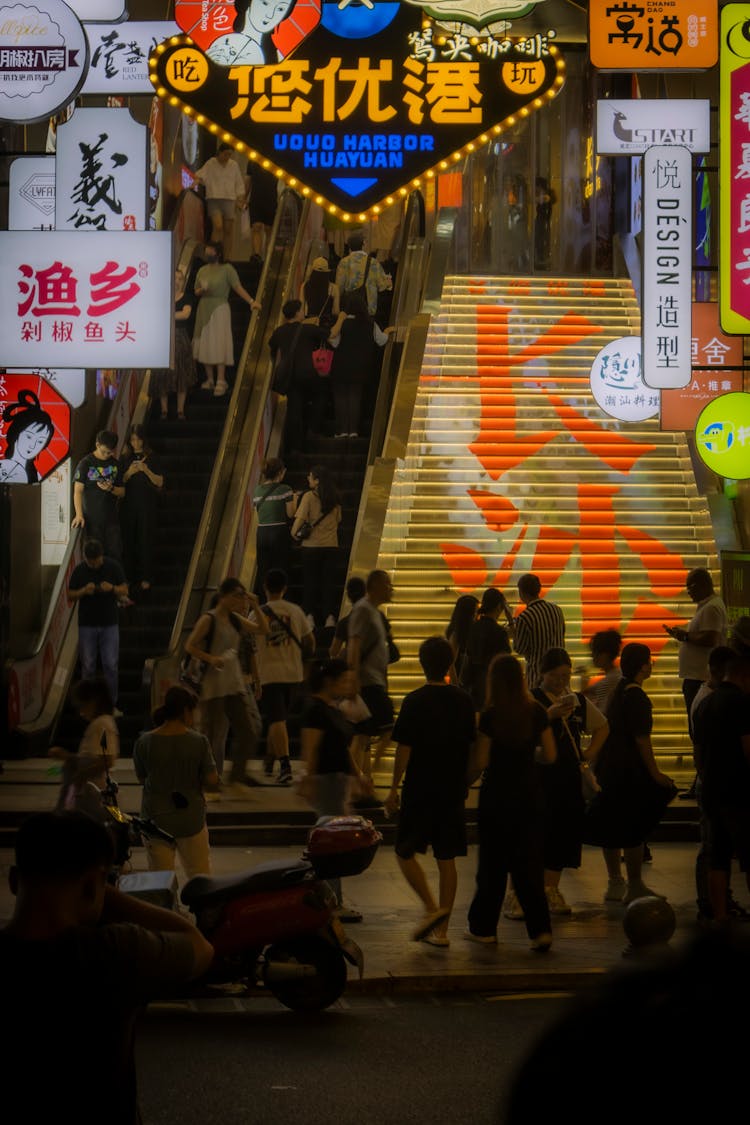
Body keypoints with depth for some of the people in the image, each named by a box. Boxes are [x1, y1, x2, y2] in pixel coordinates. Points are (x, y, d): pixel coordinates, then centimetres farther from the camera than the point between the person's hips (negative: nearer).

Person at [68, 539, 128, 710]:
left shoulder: (113, 566, -3)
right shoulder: (79, 570, -3)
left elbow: (124, 591, 1)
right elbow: (70, 595, 2)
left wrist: (112, 588, -20)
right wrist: (84, 591, -18)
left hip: (109, 624, 0)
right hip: (87, 625, 0)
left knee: (111, 666, -2)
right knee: (88, 667, 5)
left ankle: (112, 703, 8)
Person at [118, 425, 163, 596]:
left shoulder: (151, 458, 1)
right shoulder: (124, 458, 6)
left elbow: (159, 482, -1)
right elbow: (119, 482, 5)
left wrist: (146, 470, -16)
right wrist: (129, 473, -14)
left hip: (147, 504, -2)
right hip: (128, 504, 2)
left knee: (145, 540, -2)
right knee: (128, 540, 1)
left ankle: (145, 577, 3)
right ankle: (129, 575, 9)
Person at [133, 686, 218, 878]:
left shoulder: (144, 743, -8)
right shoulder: (198, 742, -12)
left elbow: (141, 778, 3)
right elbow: (212, 780, -9)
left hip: (156, 818, 1)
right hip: (191, 819, -1)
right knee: (200, 875, 13)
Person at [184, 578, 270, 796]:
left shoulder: (235, 619, 11)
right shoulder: (208, 619, -9)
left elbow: (263, 629, 16)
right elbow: (190, 646, -12)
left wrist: (255, 607, 4)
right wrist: (211, 659, -24)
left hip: (235, 684, 7)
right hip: (213, 685, -7)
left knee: (248, 733, 5)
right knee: (214, 736, -2)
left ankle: (236, 781, 16)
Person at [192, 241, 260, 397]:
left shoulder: (227, 269, -5)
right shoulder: (202, 270, 11)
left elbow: (238, 287, -13)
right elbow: (196, 292, 14)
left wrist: (251, 301, -24)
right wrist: (201, 290, -9)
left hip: (219, 309, -6)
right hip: (204, 309, 6)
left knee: (219, 345, -9)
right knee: (205, 344, 6)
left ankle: (221, 382, -11)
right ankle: (209, 379, 15)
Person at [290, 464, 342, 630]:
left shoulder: (309, 496, -12)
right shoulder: (335, 498, 2)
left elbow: (300, 518, -16)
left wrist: (294, 533, 0)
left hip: (312, 544, -3)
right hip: (331, 545, 3)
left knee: (309, 580, 8)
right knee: (327, 581, 9)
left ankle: (310, 616, 1)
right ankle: (329, 616, 3)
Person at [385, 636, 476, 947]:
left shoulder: (415, 702, -11)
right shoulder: (463, 701, 2)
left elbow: (404, 749, -11)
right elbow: (471, 746, 8)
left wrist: (394, 788, -2)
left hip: (420, 792, -4)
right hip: (453, 792, 4)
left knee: (405, 852, 9)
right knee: (446, 859, 7)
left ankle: (432, 908, -9)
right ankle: (441, 930, 8)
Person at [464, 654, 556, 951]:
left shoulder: (490, 716, -12)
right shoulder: (537, 712, -3)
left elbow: (481, 763, -11)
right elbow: (550, 756, 0)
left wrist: (464, 783, 6)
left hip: (497, 795, -3)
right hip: (530, 795, 3)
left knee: (493, 863, 9)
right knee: (529, 863, 6)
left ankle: (484, 928, 19)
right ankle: (540, 929, -4)